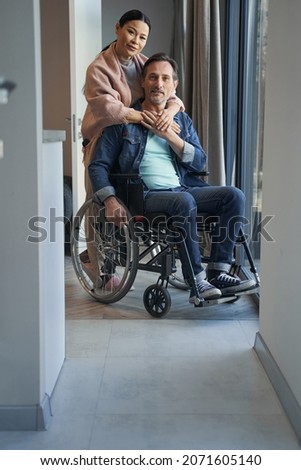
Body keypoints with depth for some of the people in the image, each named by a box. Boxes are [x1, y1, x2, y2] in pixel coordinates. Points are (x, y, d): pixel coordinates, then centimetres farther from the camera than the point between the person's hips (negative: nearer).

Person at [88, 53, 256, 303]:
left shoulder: (182, 120, 20)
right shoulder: (124, 120, 7)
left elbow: (200, 163, 9)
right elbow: (98, 166, 2)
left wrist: (169, 136, -4)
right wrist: (111, 201, -15)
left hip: (184, 189, 5)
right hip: (144, 195, -5)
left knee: (235, 195, -17)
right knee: (184, 200, -36)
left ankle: (218, 273, -18)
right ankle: (196, 283, -28)